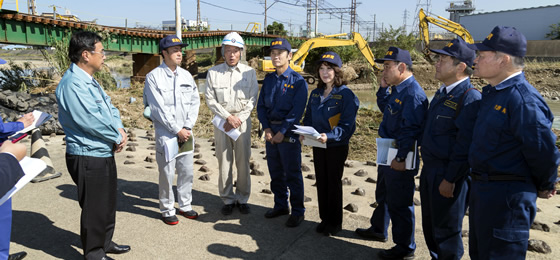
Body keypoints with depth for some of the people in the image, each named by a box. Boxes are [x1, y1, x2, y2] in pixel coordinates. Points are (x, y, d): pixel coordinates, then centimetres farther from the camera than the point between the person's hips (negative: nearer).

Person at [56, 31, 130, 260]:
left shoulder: (89, 81, 12)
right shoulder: (73, 84, -21)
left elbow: (109, 107, 13)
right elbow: (91, 120, -26)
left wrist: (119, 129, -6)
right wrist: (117, 137, -12)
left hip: (104, 153, 10)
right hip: (88, 157, -10)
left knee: (108, 203, 22)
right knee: (94, 208, 4)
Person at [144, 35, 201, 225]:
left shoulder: (186, 75, 8)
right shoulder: (153, 77, -7)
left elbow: (195, 101, 6)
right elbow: (158, 109, -12)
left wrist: (188, 127, -5)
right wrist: (177, 130, -13)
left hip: (186, 133, 5)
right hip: (166, 134, -5)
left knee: (187, 171, 12)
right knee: (167, 174, 2)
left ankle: (185, 205, 28)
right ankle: (167, 210, 17)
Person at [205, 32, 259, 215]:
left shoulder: (249, 72, 4)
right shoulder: (213, 72, 3)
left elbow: (252, 100, 1)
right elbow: (210, 100, -2)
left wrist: (239, 119, -9)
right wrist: (228, 117, -11)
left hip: (243, 120, 0)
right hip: (221, 121, 0)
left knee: (243, 161, 4)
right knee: (224, 161, 4)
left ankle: (243, 198, 17)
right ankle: (227, 199, 16)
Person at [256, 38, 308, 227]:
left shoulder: (298, 81, -8)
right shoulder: (268, 79, 11)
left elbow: (297, 110, -14)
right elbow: (261, 105, 9)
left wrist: (282, 132, -17)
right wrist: (266, 128, -4)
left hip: (289, 132, -6)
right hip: (271, 131, 6)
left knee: (292, 174, 1)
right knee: (275, 172, 14)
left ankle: (298, 212, 13)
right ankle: (280, 206, 30)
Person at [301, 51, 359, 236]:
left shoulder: (346, 95, -13)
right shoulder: (315, 94, 8)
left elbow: (347, 124, -18)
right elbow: (308, 117, 14)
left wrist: (330, 136, -32)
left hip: (337, 146, -6)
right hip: (318, 145, 6)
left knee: (334, 183, 6)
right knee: (321, 182, 14)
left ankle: (335, 222, 22)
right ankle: (325, 219, 29)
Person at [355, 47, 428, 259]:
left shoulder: (413, 94, -23)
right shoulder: (398, 89, 8)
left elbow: (410, 130, -28)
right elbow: (384, 108, 24)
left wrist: (401, 158, -26)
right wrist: (383, 88, 8)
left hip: (400, 159, -10)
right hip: (387, 154, 10)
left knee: (399, 203, 2)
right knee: (383, 195, 24)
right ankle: (378, 230, 43)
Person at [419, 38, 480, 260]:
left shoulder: (470, 98, -19)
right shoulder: (441, 94, 11)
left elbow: (465, 146, -23)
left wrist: (450, 180, -20)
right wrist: (427, 170, 15)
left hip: (449, 175, -9)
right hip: (429, 170, 9)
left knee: (446, 231, 7)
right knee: (429, 225, 21)